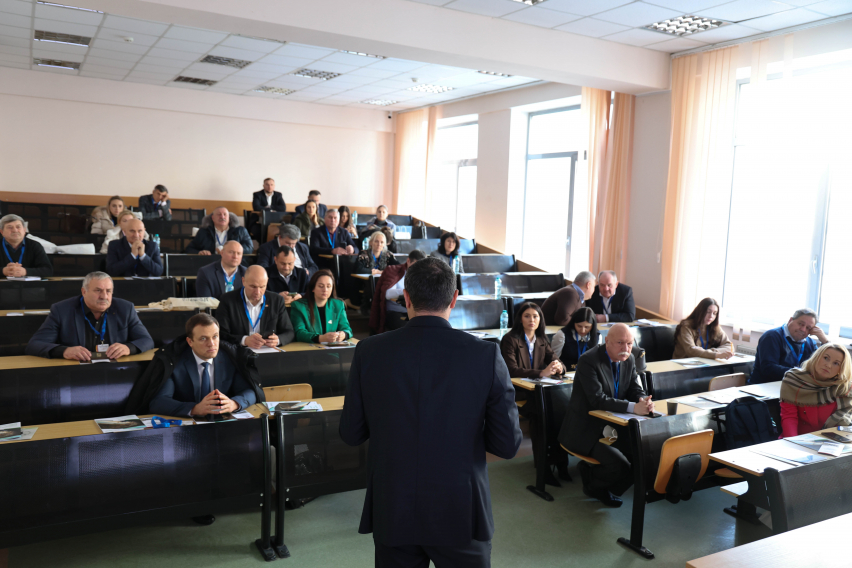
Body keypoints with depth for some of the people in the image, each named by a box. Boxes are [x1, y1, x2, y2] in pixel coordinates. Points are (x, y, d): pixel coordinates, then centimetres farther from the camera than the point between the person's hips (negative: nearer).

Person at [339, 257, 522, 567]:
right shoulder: (486, 355, -13)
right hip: (460, 514, -1)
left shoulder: (369, 351, -9)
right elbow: (508, 444, -10)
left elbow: (351, 433, -1)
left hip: (391, 514, 1)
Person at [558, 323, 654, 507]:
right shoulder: (588, 360, -19)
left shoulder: (628, 360, 5)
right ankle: (593, 485, 11)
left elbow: (635, 390, 6)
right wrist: (633, 407, -34)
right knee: (621, 466, -24)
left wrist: (644, 401, -19)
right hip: (586, 430, -8)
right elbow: (598, 400, -26)